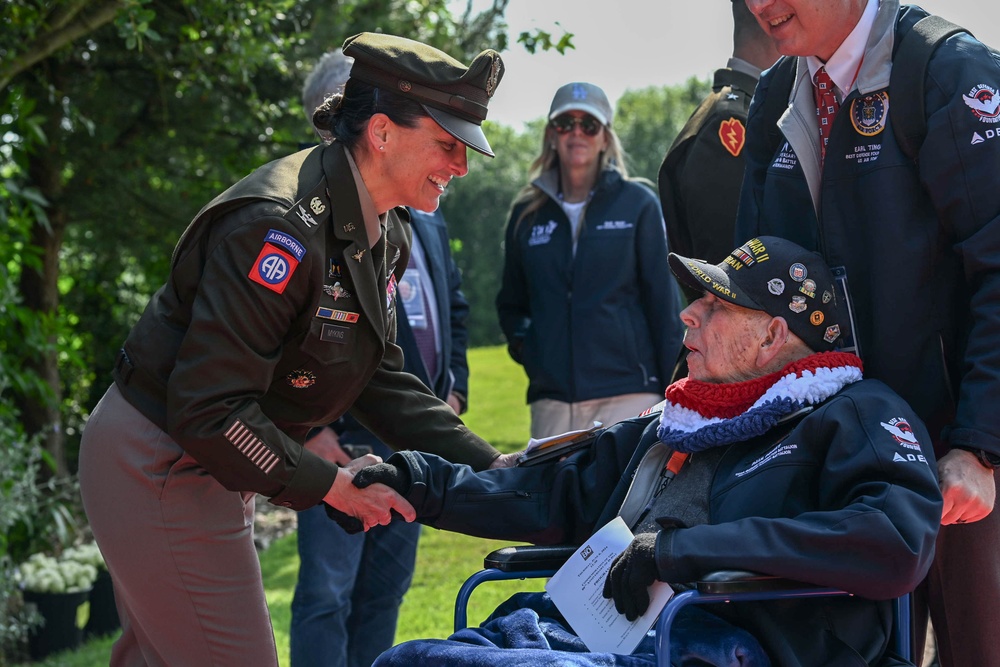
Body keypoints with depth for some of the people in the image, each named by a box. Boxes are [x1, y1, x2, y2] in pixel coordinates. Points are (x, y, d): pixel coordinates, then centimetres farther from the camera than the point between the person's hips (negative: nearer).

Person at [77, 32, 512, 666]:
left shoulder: (386, 234, 4)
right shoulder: (281, 228, -28)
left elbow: (382, 378, 7)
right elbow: (208, 408, -30)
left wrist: (493, 470, -2)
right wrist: (327, 483, -23)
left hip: (210, 462, 10)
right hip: (158, 465, -10)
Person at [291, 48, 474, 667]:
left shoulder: (424, 215, 15)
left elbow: (455, 306, 26)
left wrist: (454, 386, 13)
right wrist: (306, 427, -18)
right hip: (341, 437, -7)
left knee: (387, 588, 13)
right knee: (327, 594, -7)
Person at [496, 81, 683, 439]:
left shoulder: (638, 205, 5)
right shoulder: (527, 214, 13)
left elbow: (664, 302, 3)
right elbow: (511, 303, 26)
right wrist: (523, 343, 5)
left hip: (628, 394, -3)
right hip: (551, 402, 3)